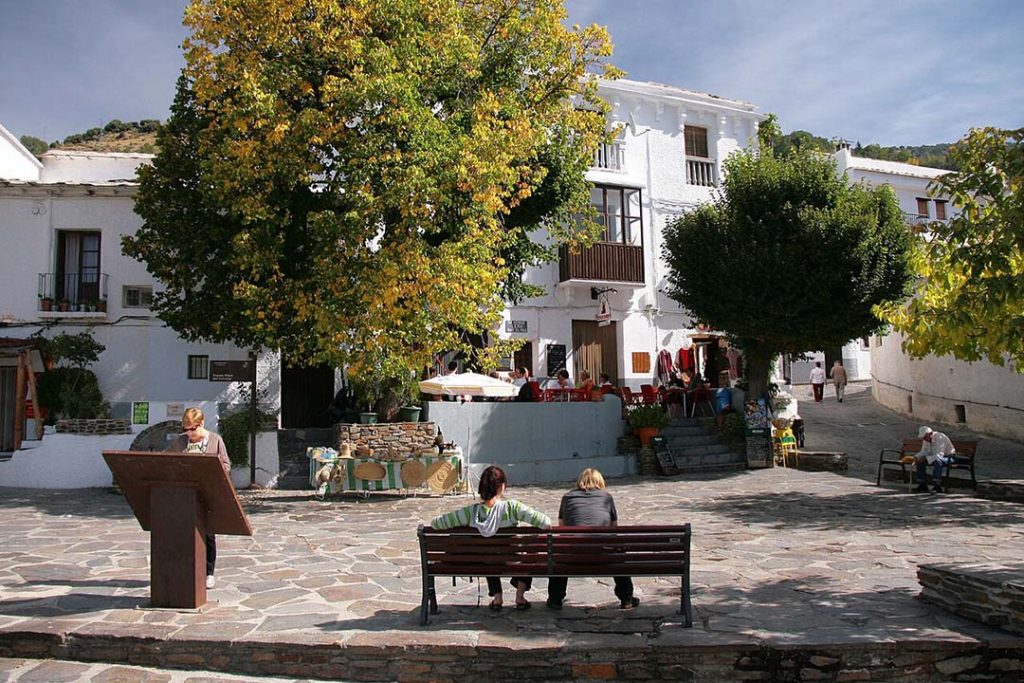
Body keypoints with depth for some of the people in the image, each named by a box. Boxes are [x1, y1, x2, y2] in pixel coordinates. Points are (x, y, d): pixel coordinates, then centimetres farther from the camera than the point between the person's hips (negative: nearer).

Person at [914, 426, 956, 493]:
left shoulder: (940, 438, -26)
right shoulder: (926, 440, 0)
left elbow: (939, 455, -33)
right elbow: (924, 452, 5)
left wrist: (925, 458, -36)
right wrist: (916, 457, -16)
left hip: (948, 457, -8)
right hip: (935, 456, 8)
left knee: (937, 461, -38)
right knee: (920, 462, -11)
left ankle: (937, 486, -37)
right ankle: (922, 485, -9)